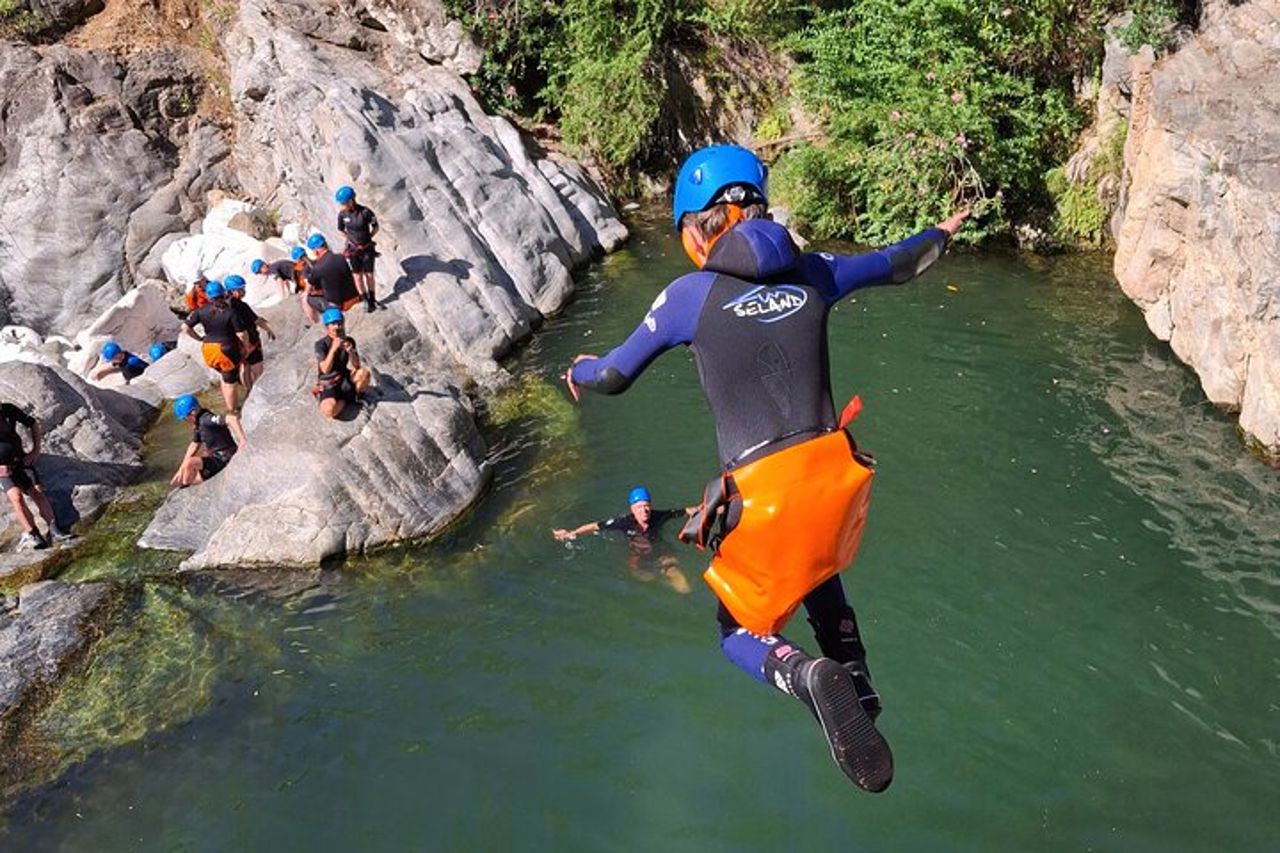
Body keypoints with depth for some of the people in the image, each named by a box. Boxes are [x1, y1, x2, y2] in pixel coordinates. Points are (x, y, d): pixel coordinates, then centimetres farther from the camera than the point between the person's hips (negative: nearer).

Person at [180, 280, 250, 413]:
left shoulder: (202, 311, -7)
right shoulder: (230, 312, -20)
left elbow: (184, 328, -5)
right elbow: (242, 334, -18)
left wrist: (200, 338, 9)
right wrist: (246, 347, 1)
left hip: (209, 350, 4)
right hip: (228, 350, -4)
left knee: (225, 377, 28)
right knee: (230, 383, 12)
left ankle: (229, 407, 38)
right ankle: (231, 412, 24)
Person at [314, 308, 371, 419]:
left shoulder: (348, 341, -4)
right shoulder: (321, 345, -15)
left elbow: (356, 365, -7)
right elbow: (325, 369, -26)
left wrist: (351, 352, -27)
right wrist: (333, 349, -36)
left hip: (345, 378, 4)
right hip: (328, 384, -3)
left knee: (364, 373, -27)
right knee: (329, 410, -32)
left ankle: (356, 395, 5)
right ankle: (346, 399, 3)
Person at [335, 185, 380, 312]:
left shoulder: (365, 212, -19)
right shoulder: (342, 214, -10)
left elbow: (375, 227, -3)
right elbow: (341, 230, 8)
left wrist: (367, 238, -5)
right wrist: (350, 239, 2)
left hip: (367, 248, -1)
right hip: (352, 249, 1)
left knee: (369, 275, 9)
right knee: (358, 277, 5)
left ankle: (372, 299, 29)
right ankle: (366, 301, 21)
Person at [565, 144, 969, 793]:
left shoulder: (691, 295, -5)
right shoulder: (812, 274, 5)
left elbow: (614, 376, 5)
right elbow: (897, 264, 24)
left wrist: (580, 371, 30)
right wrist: (942, 233, 46)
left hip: (763, 490, -5)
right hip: (836, 472, 5)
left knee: (742, 633, 17)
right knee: (819, 572, 37)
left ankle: (809, 676, -16)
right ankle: (857, 685, 19)